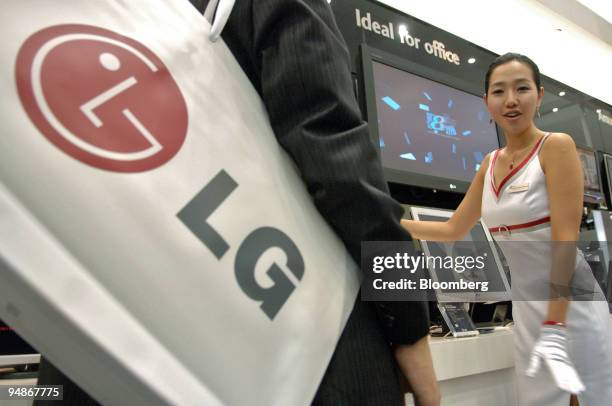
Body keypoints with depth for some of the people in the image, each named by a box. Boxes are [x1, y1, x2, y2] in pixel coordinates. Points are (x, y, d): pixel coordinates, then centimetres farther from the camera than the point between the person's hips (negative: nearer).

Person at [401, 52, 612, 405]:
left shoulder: (556, 146, -12)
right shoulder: (490, 164, 6)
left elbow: (566, 237, -18)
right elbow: (453, 231, 11)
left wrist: (555, 328, -21)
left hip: (571, 303, -6)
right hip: (526, 306, 6)